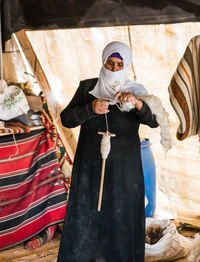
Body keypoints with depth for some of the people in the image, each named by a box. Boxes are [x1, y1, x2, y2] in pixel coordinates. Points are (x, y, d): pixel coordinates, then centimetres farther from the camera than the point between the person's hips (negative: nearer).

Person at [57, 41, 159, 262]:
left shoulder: (136, 92, 0)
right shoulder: (87, 88, 2)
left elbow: (155, 120, -14)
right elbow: (66, 119, -4)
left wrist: (136, 103, -32)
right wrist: (91, 108, -21)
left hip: (123, 170, -1)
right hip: (89, 167, 1)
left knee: (121, 218, 4)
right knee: (84, 215, 4)